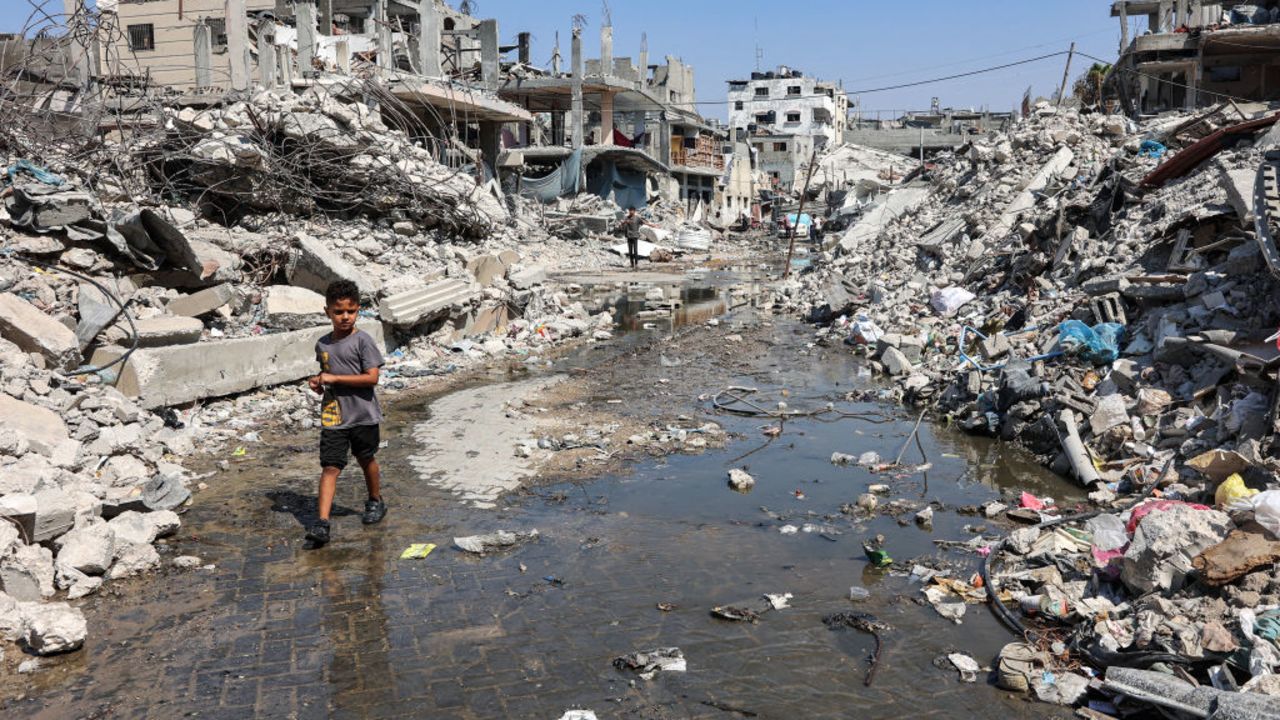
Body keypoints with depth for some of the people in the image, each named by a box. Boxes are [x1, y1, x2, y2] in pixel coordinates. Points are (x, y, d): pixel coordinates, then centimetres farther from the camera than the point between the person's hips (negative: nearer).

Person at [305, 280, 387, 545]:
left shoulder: (362, 340, -10)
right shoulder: (322, 344, 7)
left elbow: (372, 377, -18)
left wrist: (334, 378, -19)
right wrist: (319, 383, 2)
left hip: (363, 416, -3)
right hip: (333, 417, 3)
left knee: (366, 459, 17)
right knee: (330, 467, -5)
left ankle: (375, 501, 41)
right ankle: (322, 522, -10)